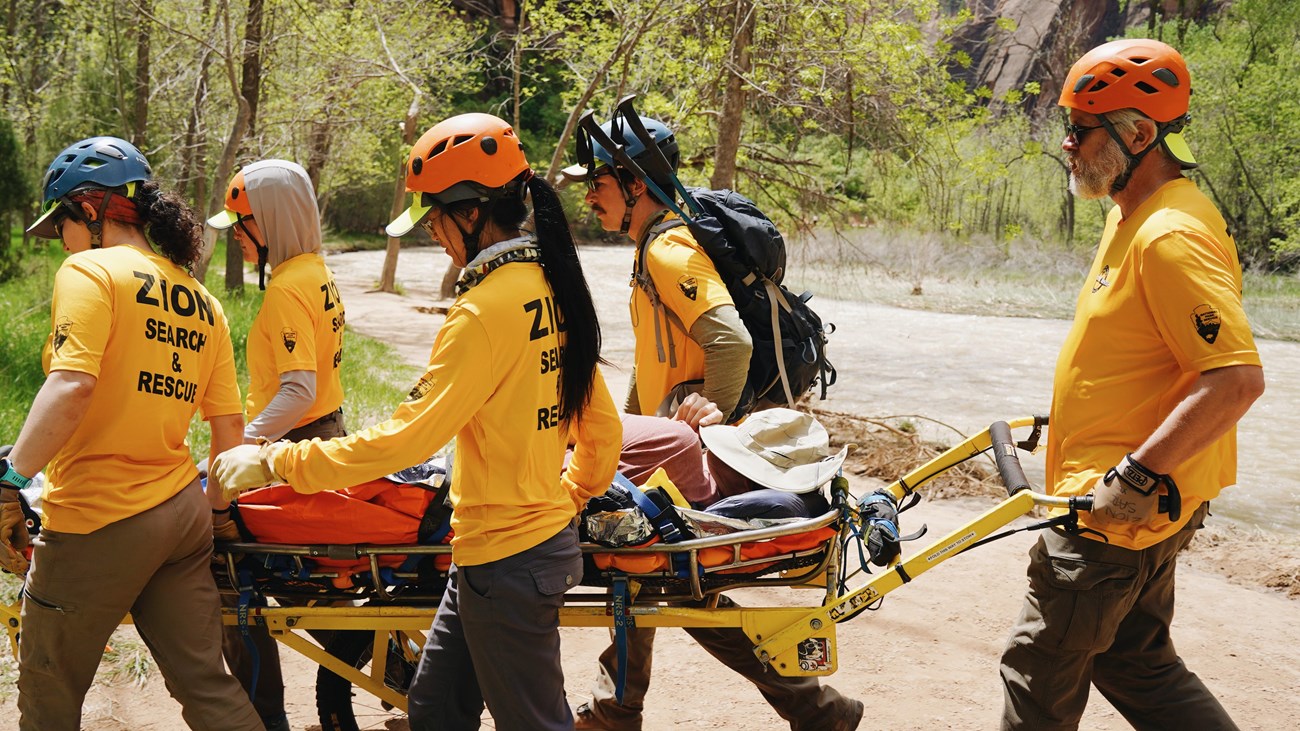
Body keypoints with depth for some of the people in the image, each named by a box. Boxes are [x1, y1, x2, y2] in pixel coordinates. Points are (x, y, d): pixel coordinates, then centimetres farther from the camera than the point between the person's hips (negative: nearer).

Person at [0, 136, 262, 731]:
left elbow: (70, 388, -24)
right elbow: (230, 427, 13)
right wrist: (215, 505, 25)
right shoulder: (201, 302, 12)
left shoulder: (90, 271, -9)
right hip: (184, 514, 7)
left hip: (99, 523, -7)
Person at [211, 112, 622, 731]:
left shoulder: (486, 309, -21)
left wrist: (274, 461, -15)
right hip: (550, 534, 9)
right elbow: (603, 428, 13)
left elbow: (405, 438, -22)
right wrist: (572, 493, 30)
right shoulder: (554, 288, 5)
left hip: (506, 558, -9)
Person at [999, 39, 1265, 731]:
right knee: (1135, 662, 19)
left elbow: (1236, 377, -31)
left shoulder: (1171, 236, -23)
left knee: (1039, 672, 3)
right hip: (1136, 504, 11)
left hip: (1122, 510, -11)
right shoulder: (1131, 218, 11)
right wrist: (1067, 426, 24)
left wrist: (1137, 475, -30)